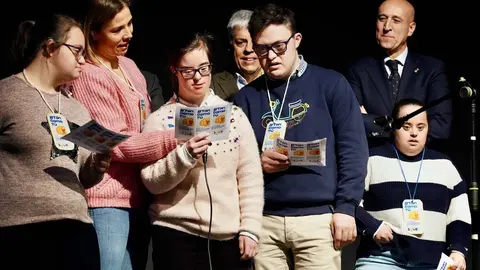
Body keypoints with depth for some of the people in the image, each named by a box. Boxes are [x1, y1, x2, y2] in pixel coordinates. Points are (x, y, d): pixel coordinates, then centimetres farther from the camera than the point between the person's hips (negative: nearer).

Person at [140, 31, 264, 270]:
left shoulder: (234, 114, 7)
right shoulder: (160, 119, 1)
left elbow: (250, 176, 4)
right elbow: (152, 182, -5)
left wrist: (250, 228, -2)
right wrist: (185, 156, -20)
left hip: (230, 234, 2)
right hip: (177, 234, -2)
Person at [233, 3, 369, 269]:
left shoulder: (330, 84, 2)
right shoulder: (247, 96, 10)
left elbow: (352, 148, -1)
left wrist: (346, 207, -7)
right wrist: (256, 162, -8)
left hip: (318, 217, -3)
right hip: (264, 220, 3)